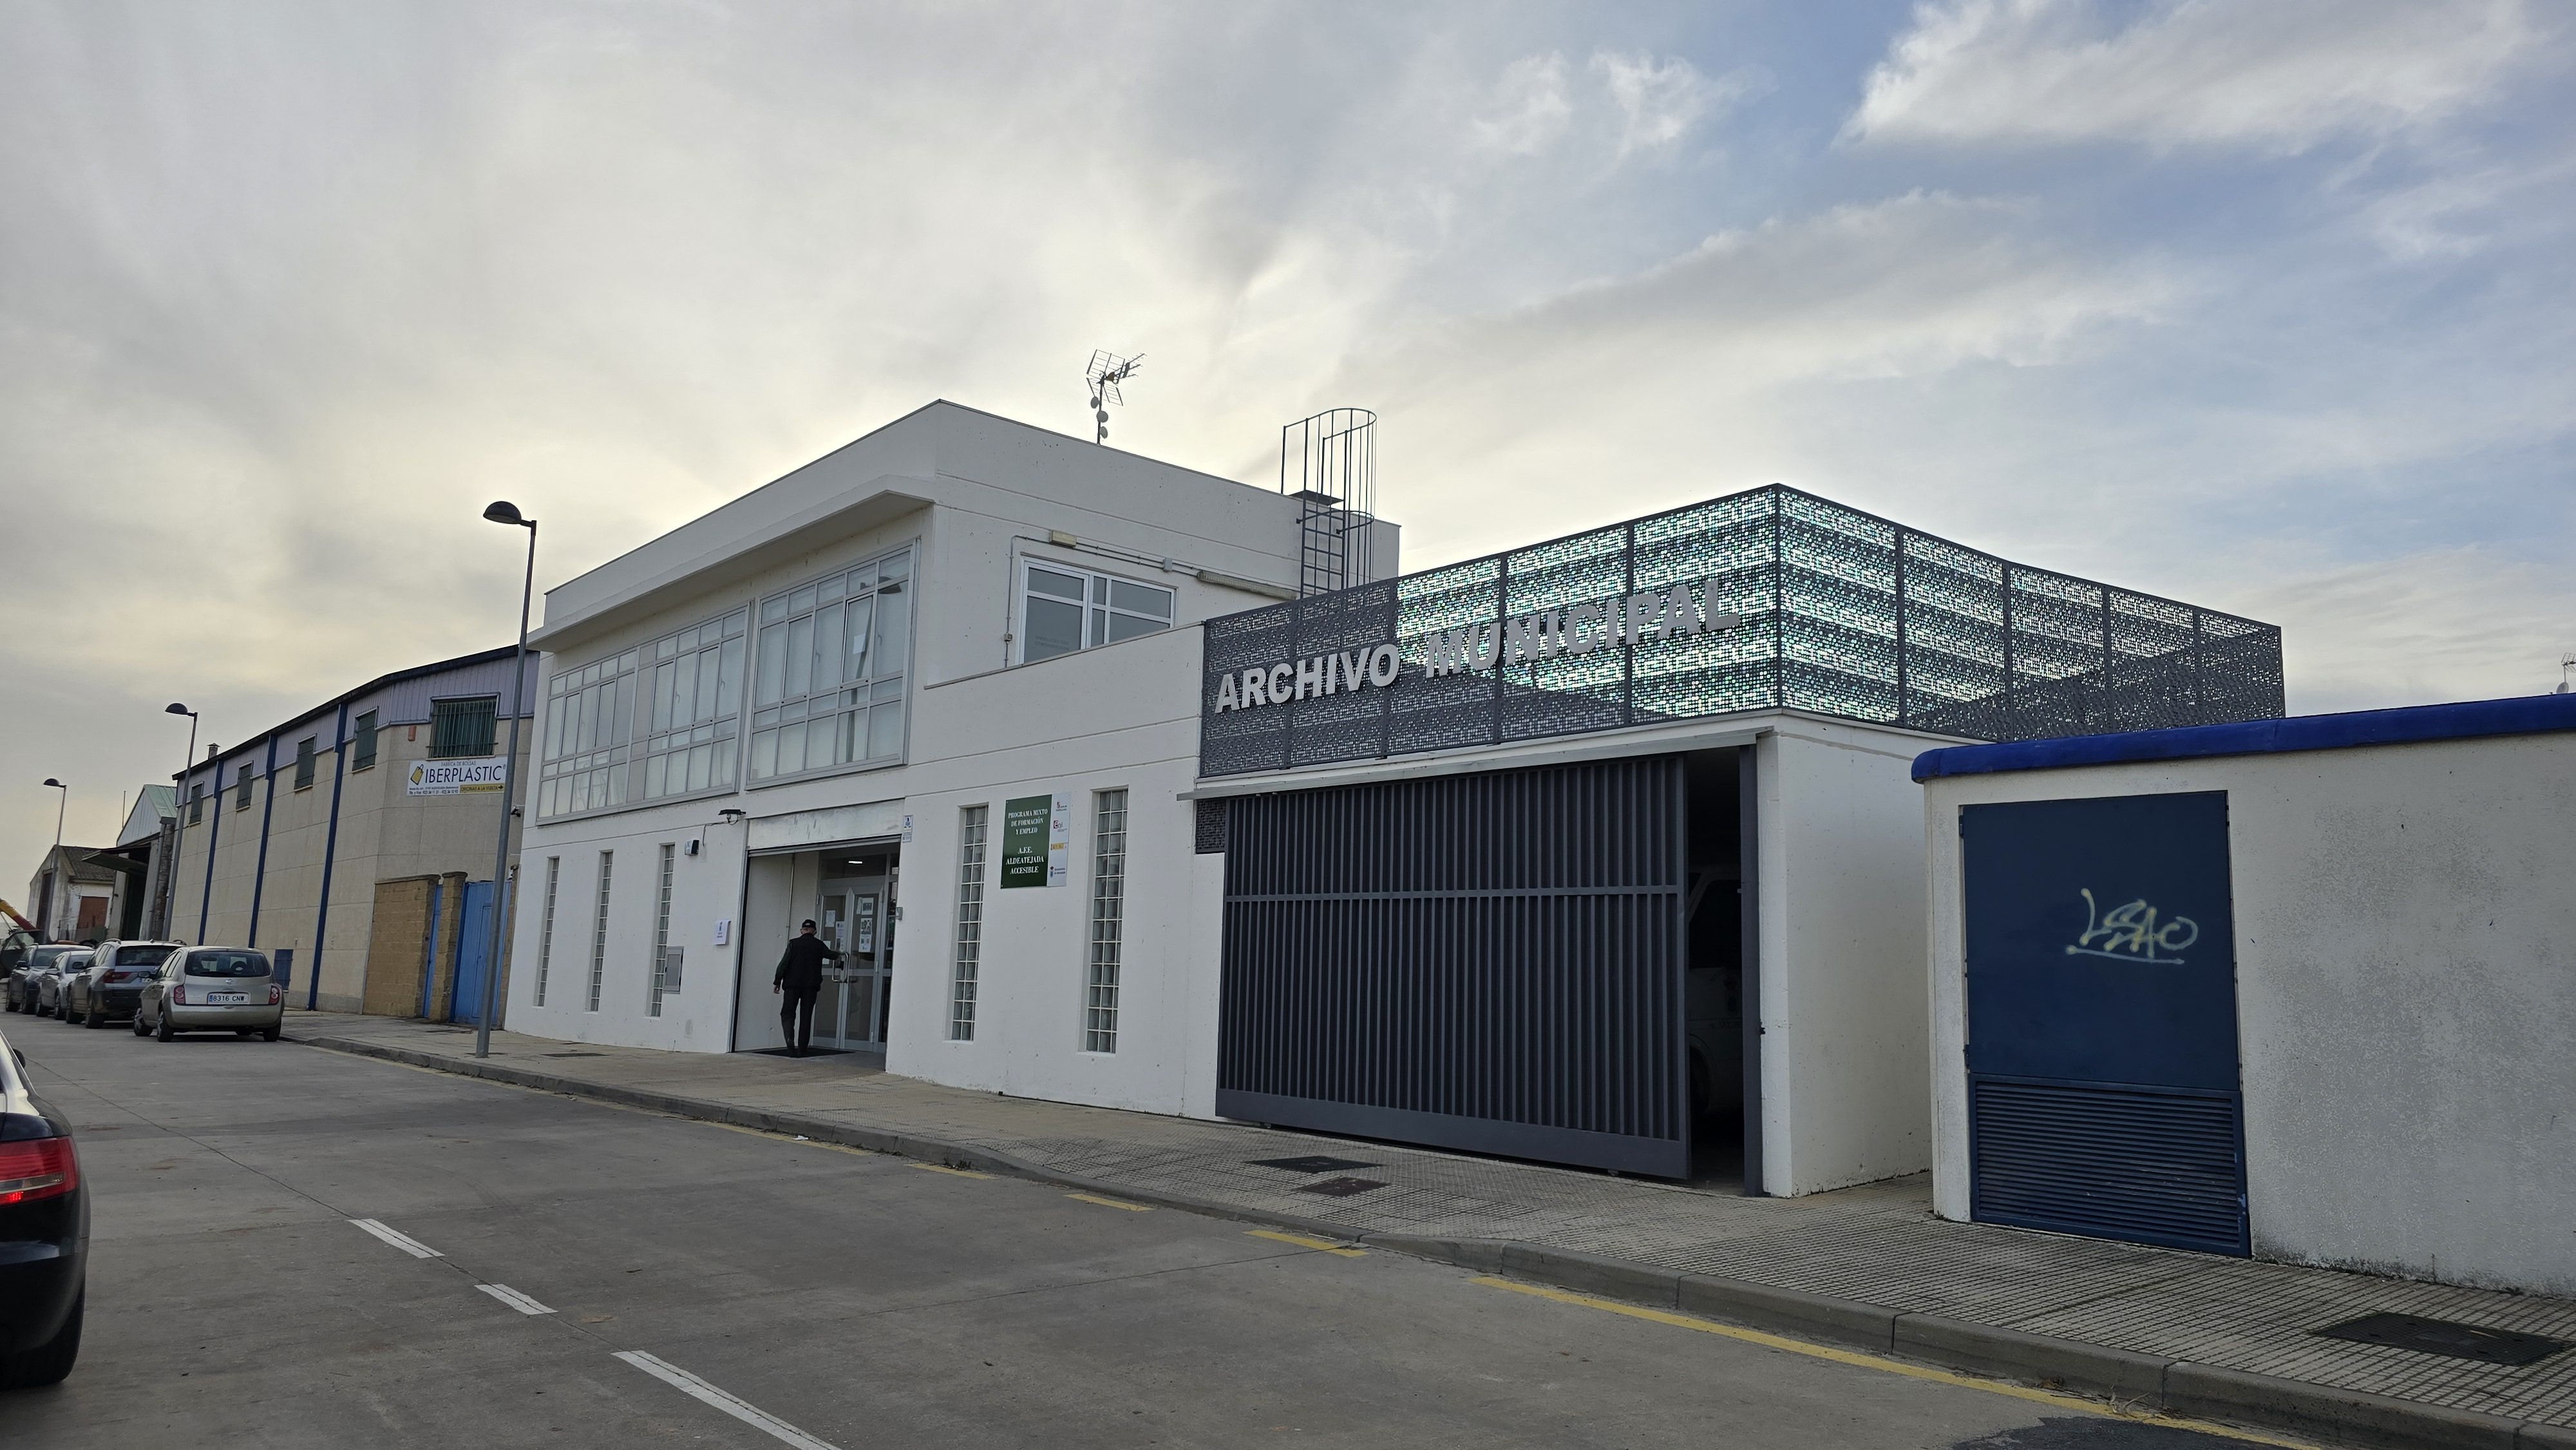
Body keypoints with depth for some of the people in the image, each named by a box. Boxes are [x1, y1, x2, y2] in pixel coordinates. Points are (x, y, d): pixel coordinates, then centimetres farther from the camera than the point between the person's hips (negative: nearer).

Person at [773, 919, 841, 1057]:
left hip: (792, 984, -1)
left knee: (788, 1014, 5)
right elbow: (830, 954, 16)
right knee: (806, 1016, 6)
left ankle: (790, 1039, -20)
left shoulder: (794, 943, -2)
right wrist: (839, 954, 39)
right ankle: (802, 1048, 5)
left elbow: (784, 963, -5)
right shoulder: (819, 945, 2)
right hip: (811, 986, 1)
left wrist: (777, 982, 2)